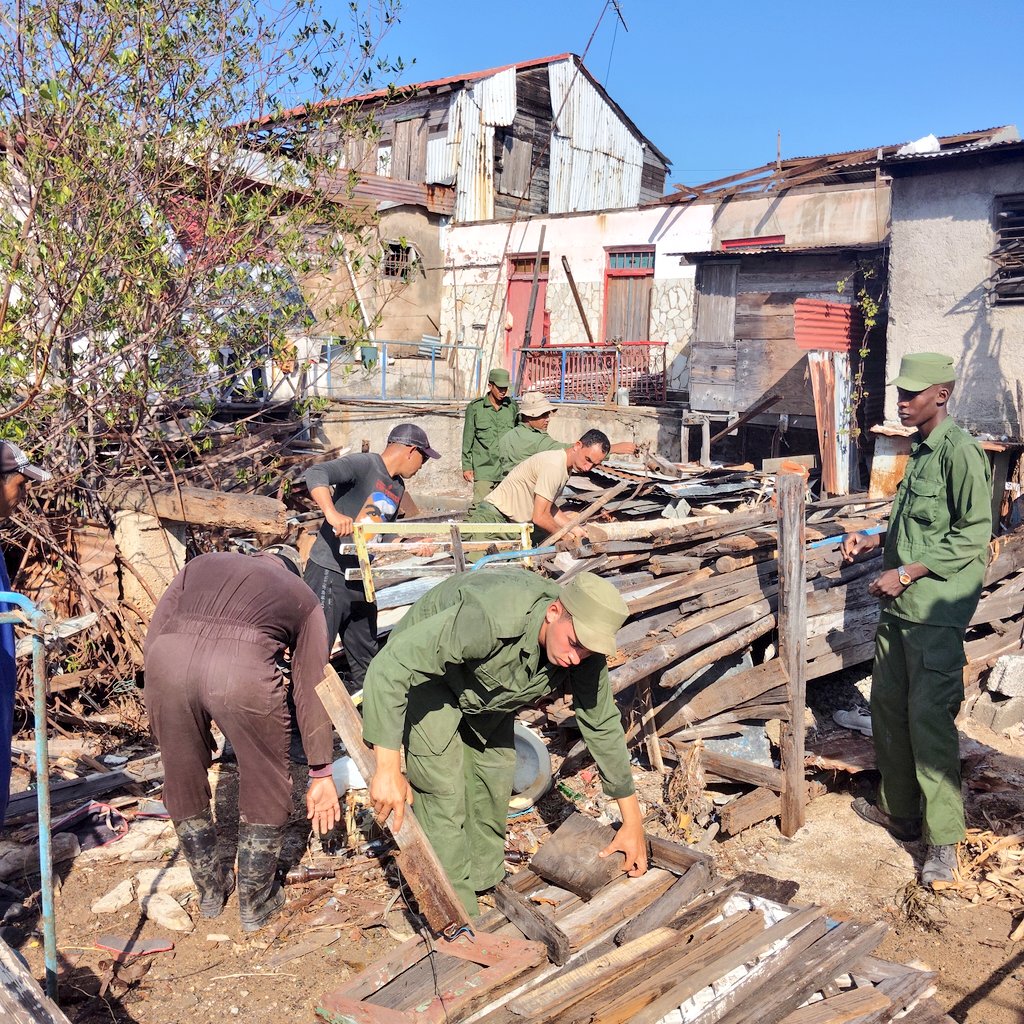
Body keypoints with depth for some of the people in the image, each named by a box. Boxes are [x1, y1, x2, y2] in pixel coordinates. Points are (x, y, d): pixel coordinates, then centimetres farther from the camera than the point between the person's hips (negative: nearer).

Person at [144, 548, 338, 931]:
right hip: (243, 669, -2)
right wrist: (321, 773, 28)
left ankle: (210, 892, 43)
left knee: (183, 785, 26)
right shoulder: (302, 596, 29)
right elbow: (311, 690, 24)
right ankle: (256, 903, 36)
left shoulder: (203, 564, 34)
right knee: (265, 793, 22)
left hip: (167, 659, 3)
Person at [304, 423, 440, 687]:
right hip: (330, 574, -9)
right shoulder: (365, 464, -11)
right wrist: (332, 513, -39)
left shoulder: (398, 487, 15)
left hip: (360, 579, 9)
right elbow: (316, 473, -25)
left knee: (365, 658, 18)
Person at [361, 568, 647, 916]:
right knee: (444, 790, -12)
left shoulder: (584, 654, -23)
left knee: (496, 773, 10)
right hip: (425, 674, -6)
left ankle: (485, 881, 33)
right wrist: (388, 769, -45)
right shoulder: (490, 618, -45)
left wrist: (632, 821, -4)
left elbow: (603, 725, -9)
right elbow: (389, 666, -44)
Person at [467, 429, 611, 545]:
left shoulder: (566, 467, 8)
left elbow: (549, 507, 16)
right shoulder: (554, 466, -24)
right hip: (496, 514, -10)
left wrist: (573, 528, 5)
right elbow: (540, 516, -24)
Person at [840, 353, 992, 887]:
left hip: (935, 610, -9)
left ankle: (943, 840, 2)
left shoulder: (960, 452, -13)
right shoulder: (919, 451, 15)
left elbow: (973, 535, -17)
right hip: (898, 604, 9)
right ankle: (899, 809, 29)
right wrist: (873, 540, 12)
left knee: (929, 718, -8)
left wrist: (906, 572, -18)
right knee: (888, 707, 15)